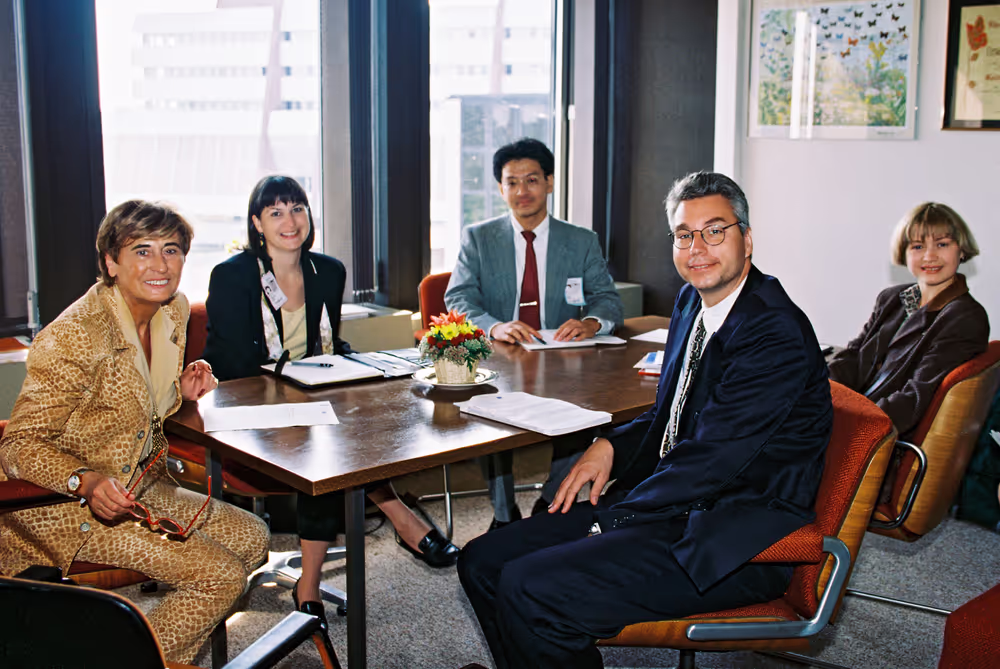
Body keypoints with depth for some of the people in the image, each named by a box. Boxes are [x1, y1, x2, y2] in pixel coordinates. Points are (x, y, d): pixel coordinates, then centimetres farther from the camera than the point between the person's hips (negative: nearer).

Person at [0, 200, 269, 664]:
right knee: (222, 575, -16)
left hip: (141, 485, 9)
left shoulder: (174, 311, 0)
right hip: (68, 508, -9)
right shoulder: (74, 337, -25)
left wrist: (182, 391, -5)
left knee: (252, 538, 8)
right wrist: (87, 482, -39)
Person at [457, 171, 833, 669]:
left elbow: (709, 459, -22)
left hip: (736, 541, -9)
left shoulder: (777, 333, -18)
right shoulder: (692, 302, 11)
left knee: (530, 591, -22)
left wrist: (608, 524, -15)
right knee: (483, 562, 2)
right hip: (674, 502, 9)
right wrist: (612, 446, 3)